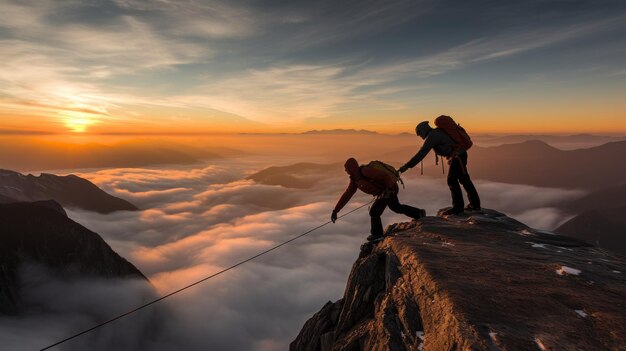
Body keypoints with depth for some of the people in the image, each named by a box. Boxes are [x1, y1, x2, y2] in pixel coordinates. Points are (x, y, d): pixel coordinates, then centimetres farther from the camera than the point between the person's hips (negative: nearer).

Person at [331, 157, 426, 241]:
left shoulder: (364, 171, -31)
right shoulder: (354, 179, -2)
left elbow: (386, 175, -29)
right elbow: (347, 195, -2)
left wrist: (389, 189, -32)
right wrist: (335, 210, -5)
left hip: (389, 189, -10)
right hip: (384, 191, 10)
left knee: (374, 211, -7)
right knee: (396, 208, 29)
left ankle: (377, 234, 16)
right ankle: (419, 213, 46)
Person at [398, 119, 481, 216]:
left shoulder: (432, 136, -16)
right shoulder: (437, 133, 13)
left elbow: (422, 153, -25)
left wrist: (407, 166, -27)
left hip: (457, 156, -10)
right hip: (460, 154, 10)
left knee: (452, 180, -7)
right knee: (464, 180, 17)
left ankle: (458, 207, 0)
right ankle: (475, 204, 26)